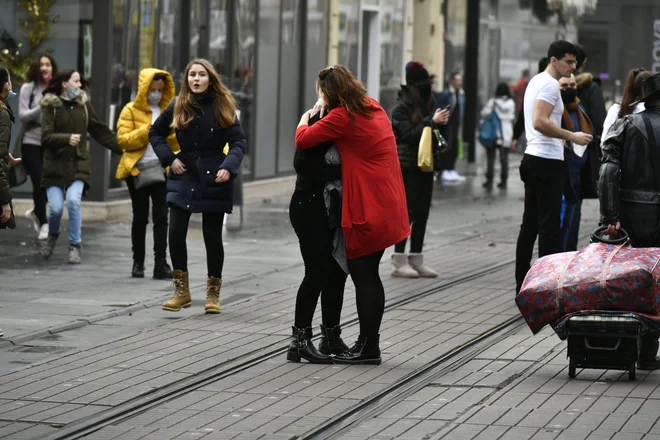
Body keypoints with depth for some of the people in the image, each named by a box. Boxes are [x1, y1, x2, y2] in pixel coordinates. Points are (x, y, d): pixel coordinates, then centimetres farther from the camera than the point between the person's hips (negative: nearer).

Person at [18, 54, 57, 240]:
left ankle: (36, 212, 34)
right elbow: (22, 116, -7)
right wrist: (41, 108, -21)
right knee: (39, 183, -6)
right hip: (32, 142, -2)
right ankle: (43, 222, 9)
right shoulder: (28, 88, -2)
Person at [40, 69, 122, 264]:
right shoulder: (50, 106, -2)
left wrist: (124, 149, 7)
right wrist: (67, 138, -27)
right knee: (56, 207, -8)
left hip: (79, 163, 1)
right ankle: (52, 236, 26)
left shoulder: (83, 105, 8)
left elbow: (101, 132, 12)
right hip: (55, 164, -1)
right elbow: (46, 137, -11)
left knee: (73, 200, -20)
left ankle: (75, 245, -4)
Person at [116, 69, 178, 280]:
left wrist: (171, 129, -10)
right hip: (137, 171, -2)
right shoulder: (131, 110, 1)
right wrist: (149, 129, -18)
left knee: (161, 217, -6)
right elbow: (123, 139, -11)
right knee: (140, 217, 5)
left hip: (162, 170, 2)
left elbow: (177, 144, 10)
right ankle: (138, 262, 17)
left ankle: (161, 264, -6)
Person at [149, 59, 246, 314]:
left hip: (213, 178, -2)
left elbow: (238, 140, -4)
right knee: (175, 233, -8)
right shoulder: (178, 106, 3)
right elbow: (155, 133, 14)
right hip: (184, 176, 2)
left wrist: (229, 167, -19)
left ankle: (213, 294, 18)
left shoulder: (222, 106, -2)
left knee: (212, 236, 4)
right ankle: (181, 291, 6)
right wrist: (169, 158, 0)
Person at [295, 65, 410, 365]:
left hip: (366, 209, -9)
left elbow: (303, 140, -13)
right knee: (369, 275, 14)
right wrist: (320, 111, 18)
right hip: (387, 206, 9)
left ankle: (368, 347, -1)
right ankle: (369, 345, 19)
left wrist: (306, 117, 7)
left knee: (362, 276, -3)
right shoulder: (374, 108, 12)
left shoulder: (342, 117, -14)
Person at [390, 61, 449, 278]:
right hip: (408, 167, -7)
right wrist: (431, 122, -21)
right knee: (408, 212, -7)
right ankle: (399, 262, -2)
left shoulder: (430, 103, 11)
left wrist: (442, 123, -2)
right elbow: (409, 134, -17)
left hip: (426, 165, 7)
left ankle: (416, 260, 12)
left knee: (422, 214, 6)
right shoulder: (402, 107, -8)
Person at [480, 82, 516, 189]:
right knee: (504, 158, 9)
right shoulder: (511, 103, 0)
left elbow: (484, 113, -14)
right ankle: (503, 181, 10)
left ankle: (489, 181, 1)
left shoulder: (493, 102, -10)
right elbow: (513, 116, 6)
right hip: (506, 135, 3)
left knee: (490, 158, 4)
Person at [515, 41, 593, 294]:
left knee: (530, 225, 11)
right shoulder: (550, 85, -13)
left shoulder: (536, 81, 18)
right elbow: (540, 122, -25)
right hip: (547, 161, -10)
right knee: (550, 226, -10)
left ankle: (522, 286, 14)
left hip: (532, 158, 10)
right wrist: (571, 137, -22)